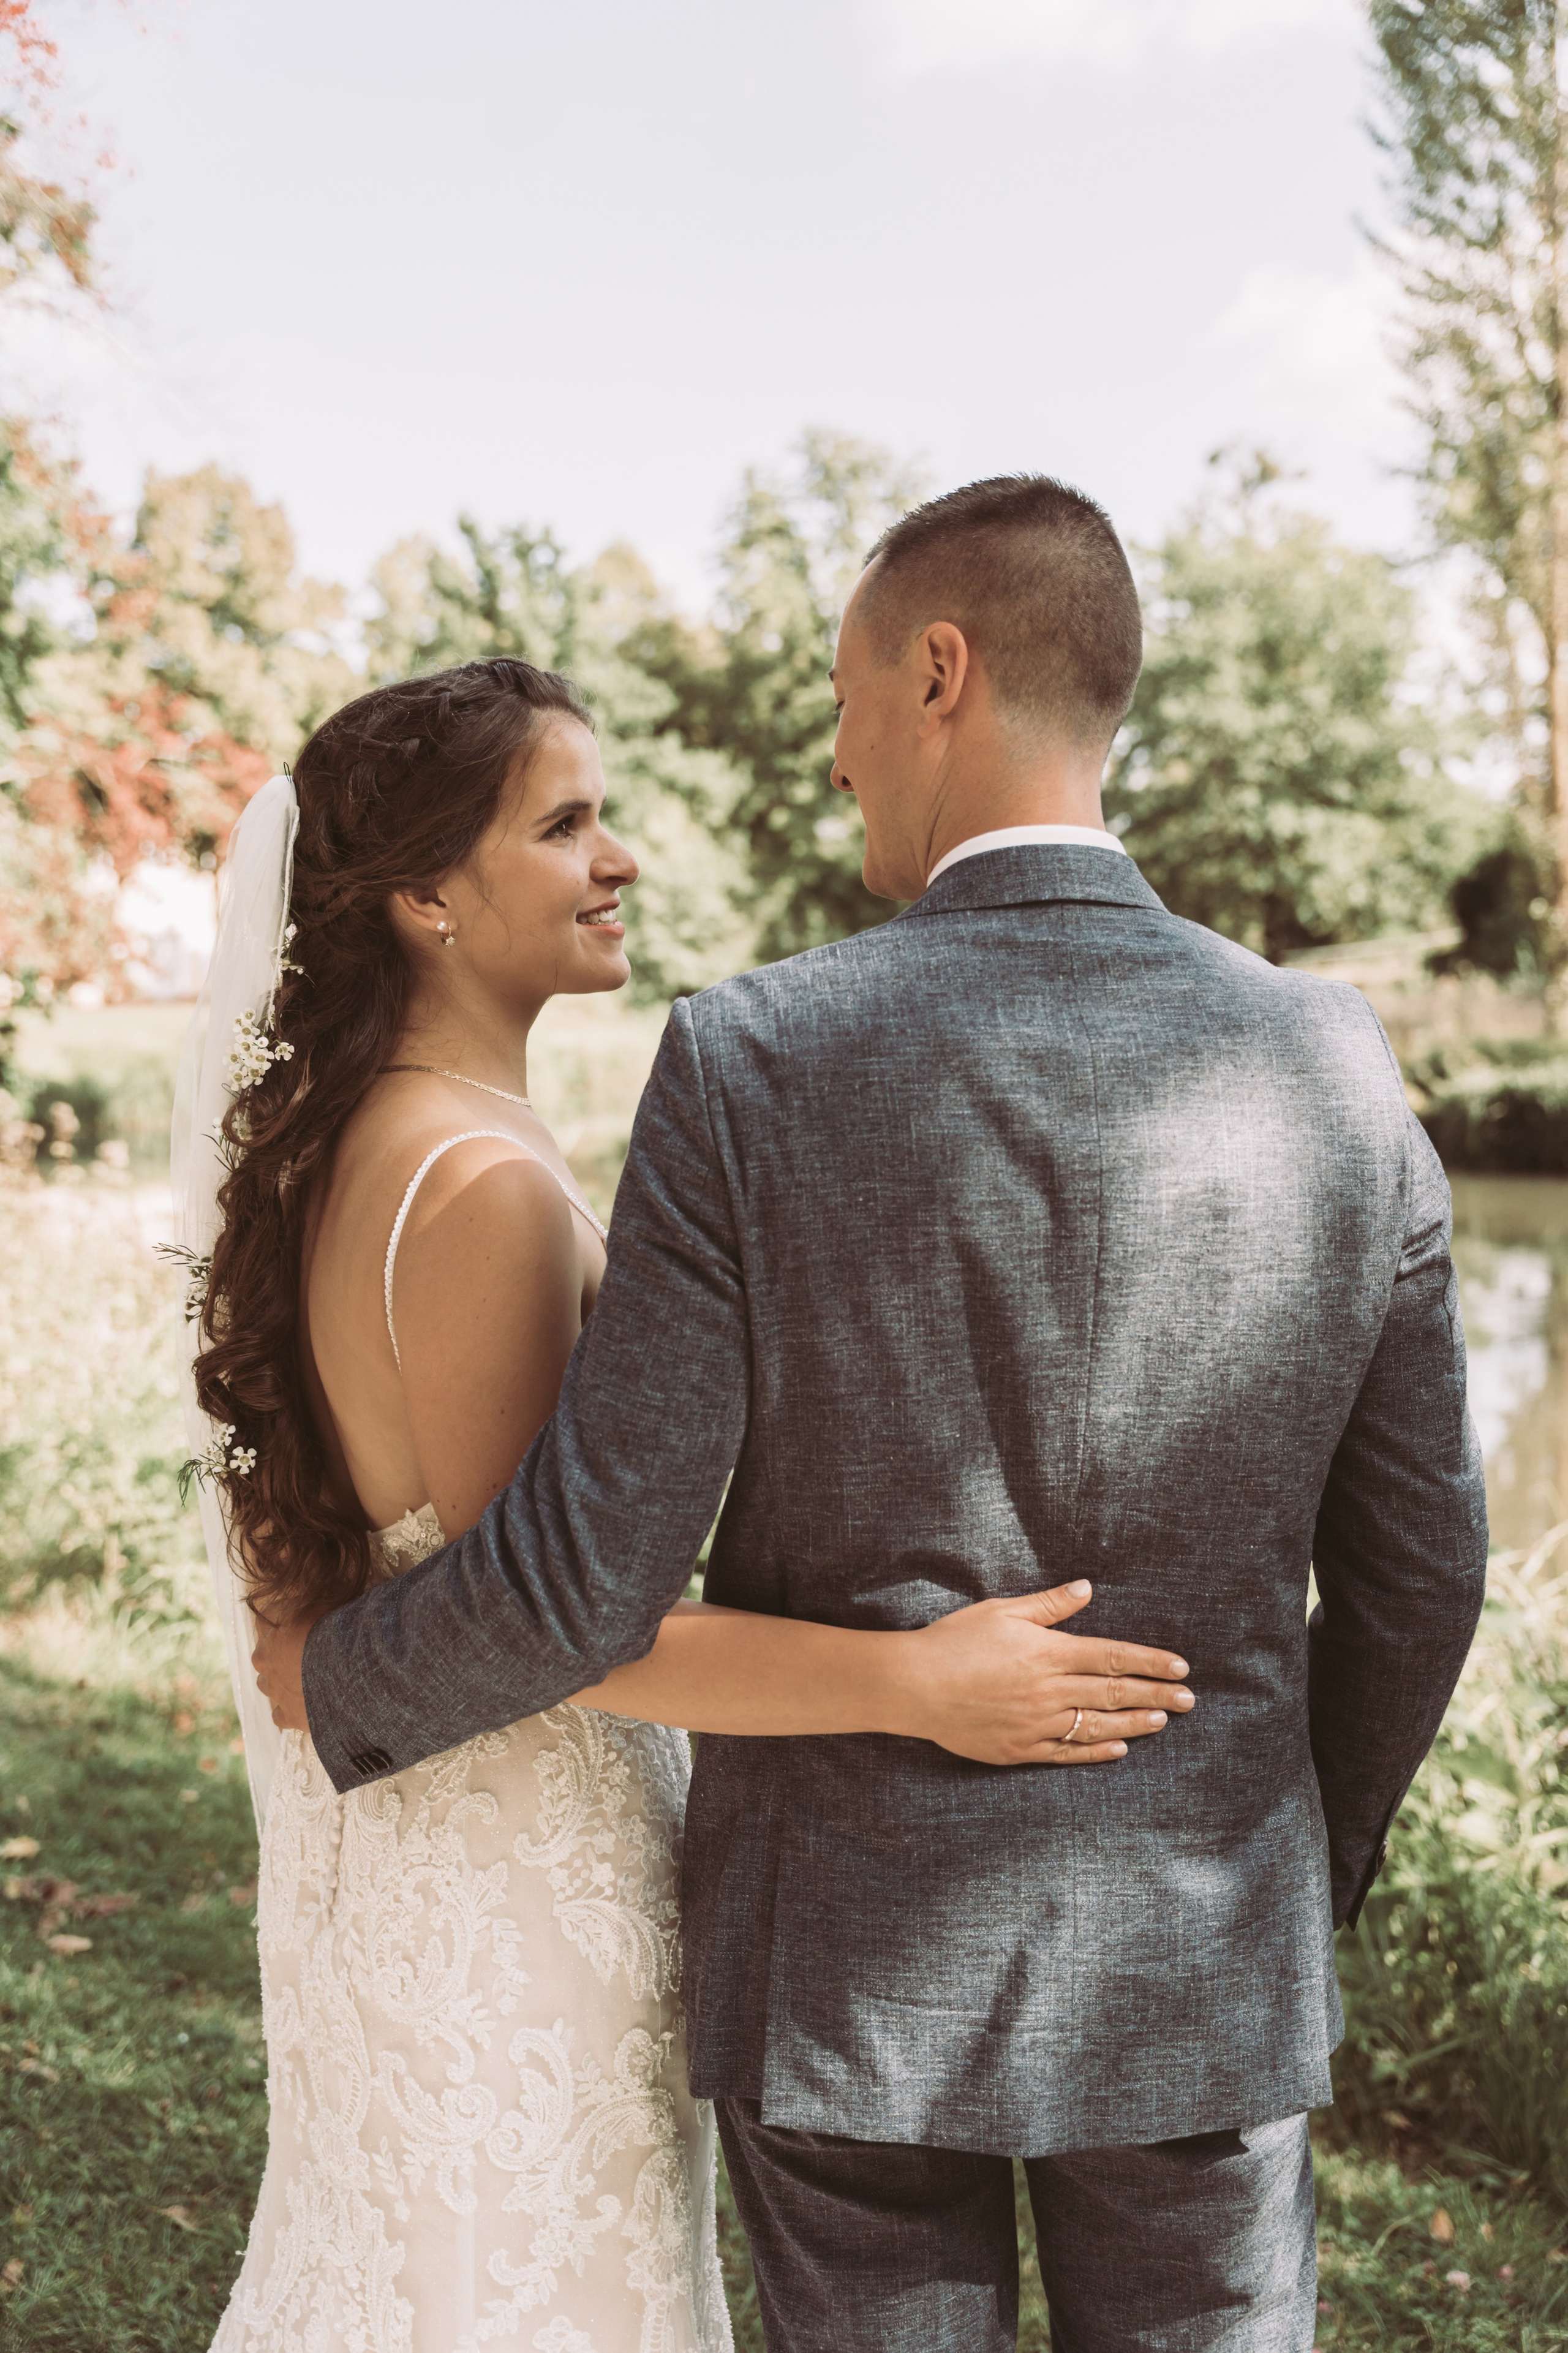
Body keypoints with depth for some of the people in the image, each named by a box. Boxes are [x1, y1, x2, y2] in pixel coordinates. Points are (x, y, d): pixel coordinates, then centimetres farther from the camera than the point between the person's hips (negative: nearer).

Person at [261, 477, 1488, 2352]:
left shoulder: (752, 1070, -19)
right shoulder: (1334, 1070, -9)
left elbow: (588, 1573, -18)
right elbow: (1412, 1567, -2)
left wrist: (338, 1676, 3)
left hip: (855, 1953, -2)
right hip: (1196, 1955, 2)